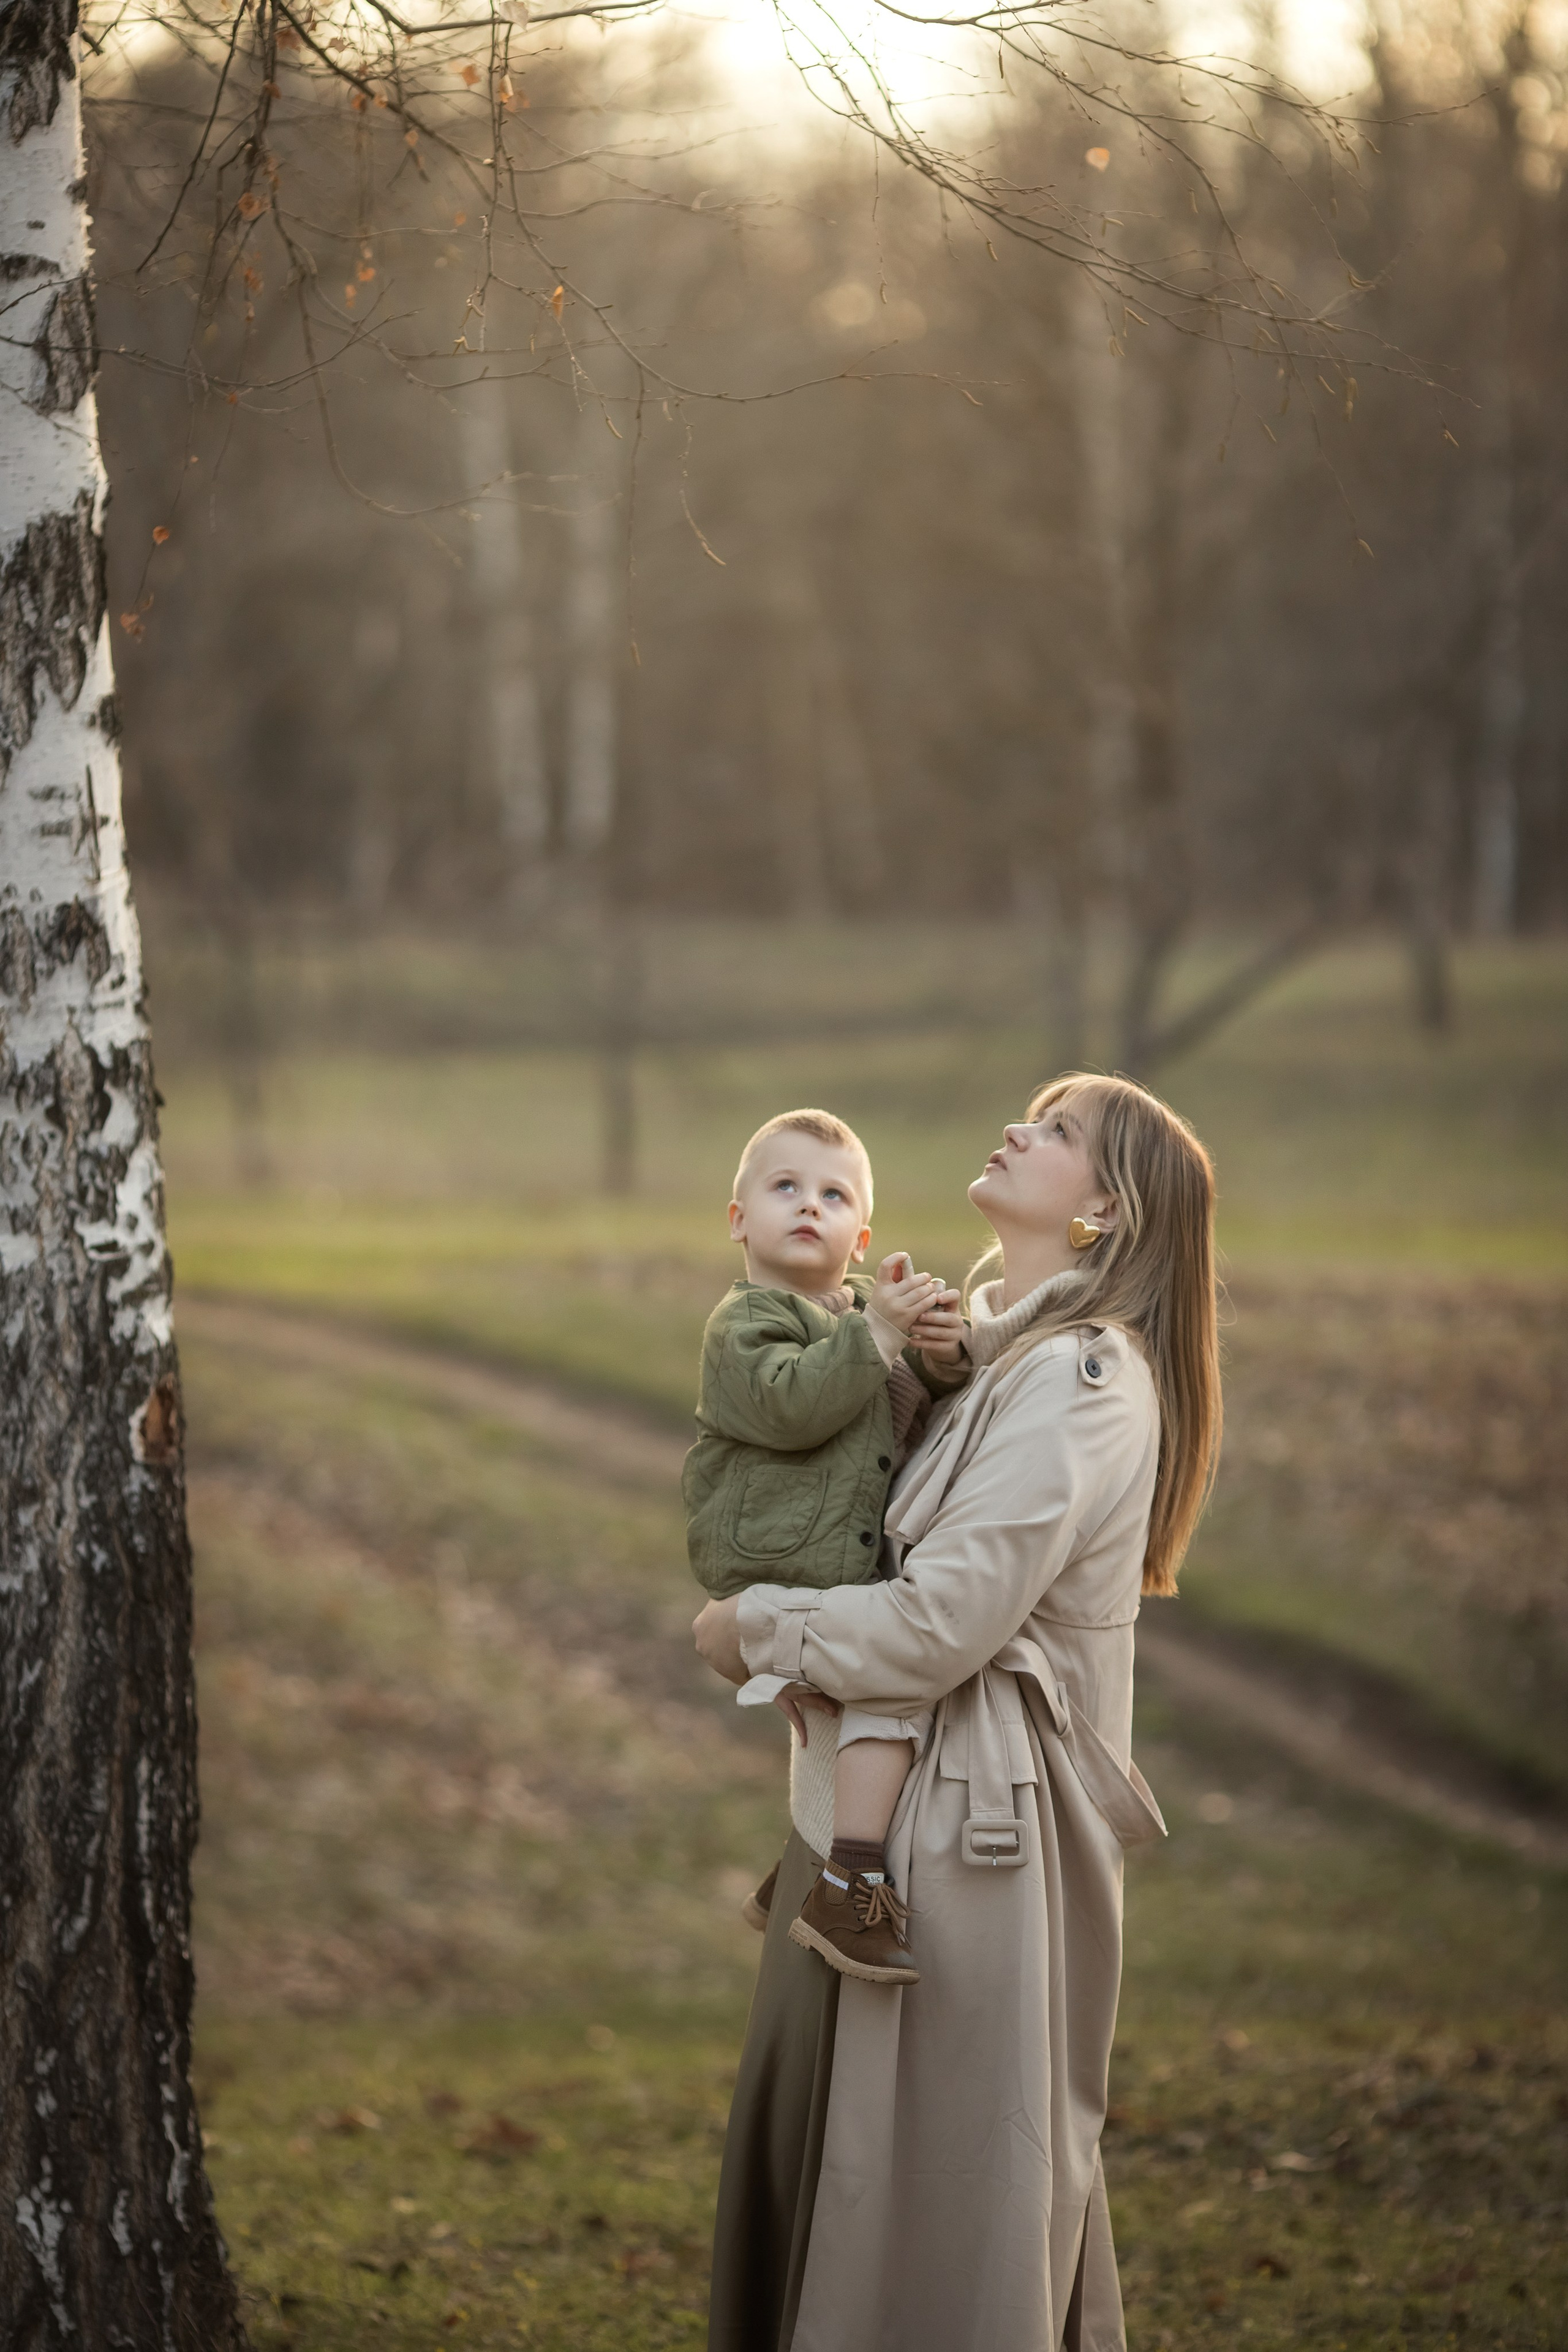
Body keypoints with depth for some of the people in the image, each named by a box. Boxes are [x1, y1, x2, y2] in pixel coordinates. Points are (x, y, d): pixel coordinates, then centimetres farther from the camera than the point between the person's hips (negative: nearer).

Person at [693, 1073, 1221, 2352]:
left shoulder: (1079, 1379, -18)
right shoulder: (997, 1352, 14)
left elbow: (939, 1623, -22)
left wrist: (752, 1630, -9)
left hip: (979, 1814, -10)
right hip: (902, 1790, 10)